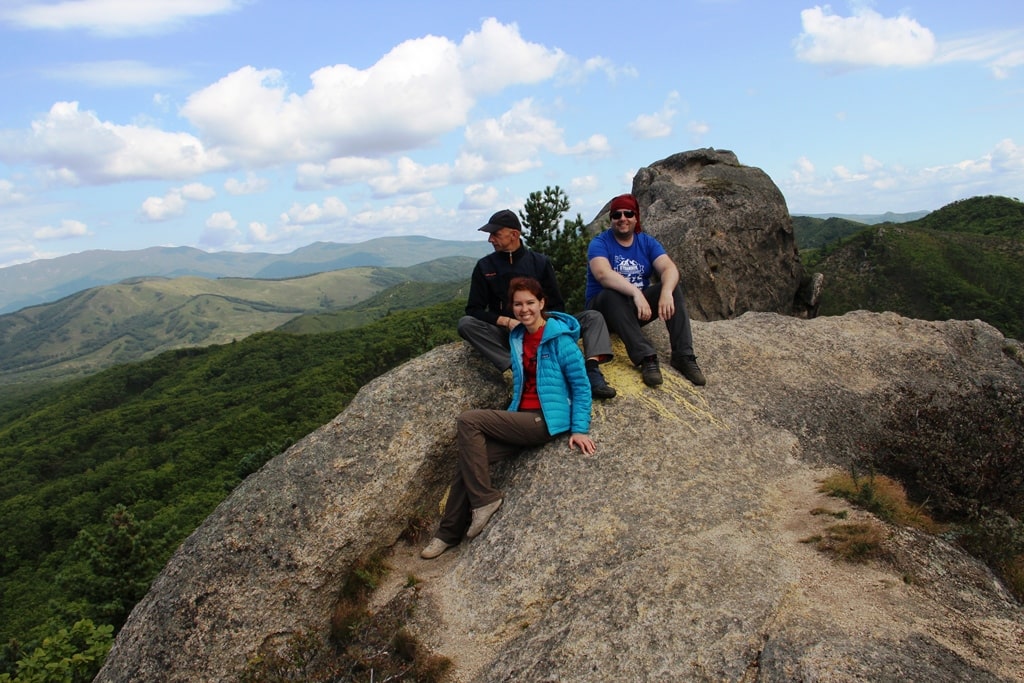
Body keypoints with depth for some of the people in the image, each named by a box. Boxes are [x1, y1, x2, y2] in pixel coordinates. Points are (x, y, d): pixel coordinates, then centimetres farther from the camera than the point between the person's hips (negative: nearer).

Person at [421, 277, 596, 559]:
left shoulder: (559, 338, -10)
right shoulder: (517, 338, 12)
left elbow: (581, 386, -9)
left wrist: (579, 429, -14)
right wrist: (510, 420, 16)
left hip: (545, 420, -7)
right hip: (522, 418, 7)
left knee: (468, 421, -20)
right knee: (468, 458, -9)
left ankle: (485, 498, -12)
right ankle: (449, 533, 4)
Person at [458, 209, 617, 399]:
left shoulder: (540, 262, 7)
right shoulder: (484, 267, 5)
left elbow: (557, 305, 7)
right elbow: (474, 310, 0)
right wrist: (508, 321, -16)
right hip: (506, 333, -1)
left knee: (593, 317, -15)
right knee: (465, 323, -28)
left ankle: (593, 373, -40)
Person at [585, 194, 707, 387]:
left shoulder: (647, 242, 4)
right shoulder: (599, 243, -9)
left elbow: (669, 268, -12)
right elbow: (603, 273, -29)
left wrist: (666, 292, -34)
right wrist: (636, 293, -42)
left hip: (639, 308, 4)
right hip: (606, 306, -4)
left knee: (673, 286, -17)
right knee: (611, 294, -35)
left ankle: (683, 356, -24)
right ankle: (646, 357, -43)